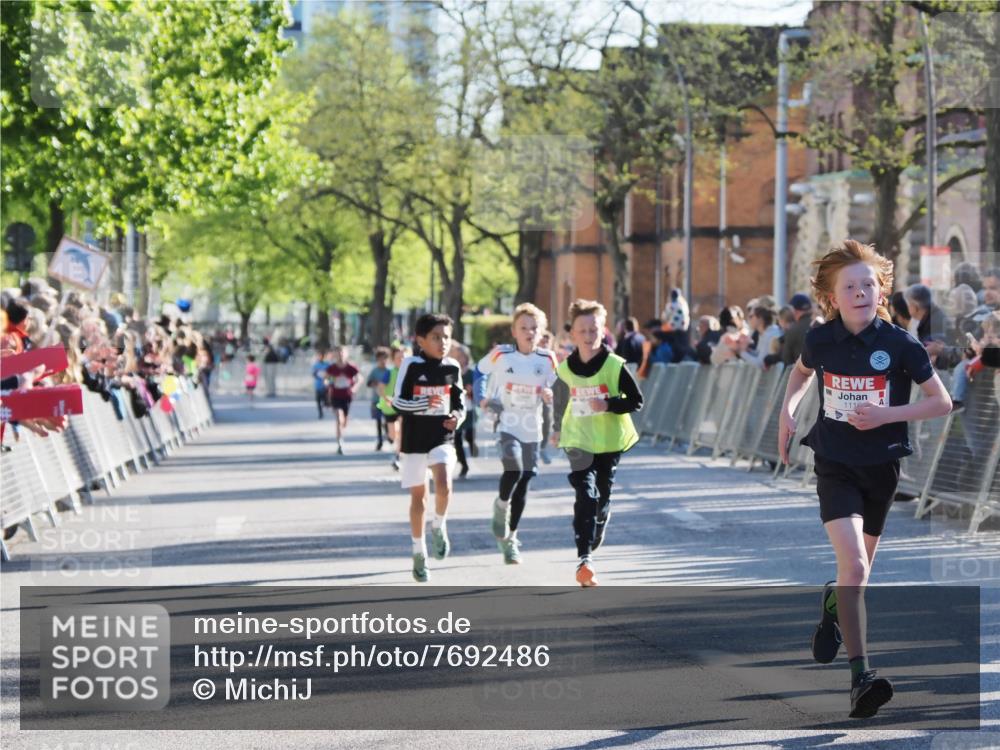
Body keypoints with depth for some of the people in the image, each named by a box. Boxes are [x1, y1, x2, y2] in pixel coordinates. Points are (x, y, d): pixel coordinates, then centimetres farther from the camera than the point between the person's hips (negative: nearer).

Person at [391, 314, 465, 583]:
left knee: (443, 485, -23)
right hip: (414, 440, -1)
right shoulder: (412, 365, -9)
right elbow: (398, 401, -10)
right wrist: (426, 404, -26)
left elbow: (459, 402, 13)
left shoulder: (452, 367, 2)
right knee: (418, 495, 7)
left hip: (442, 439, 1)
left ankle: (439, 526, 7)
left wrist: (458, 417, -9)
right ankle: (419, 552, 22)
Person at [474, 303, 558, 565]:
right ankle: (501, 506, 4)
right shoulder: (501, 354, -7)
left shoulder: (547, 359, -1)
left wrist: (550, 394, -14)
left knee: (523, 484, 8)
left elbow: (555, 389, 8)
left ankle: (510, 538, 21)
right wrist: (483, 398, 5)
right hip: (505, 424, -3)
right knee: (514, 470, -27)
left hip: (531, 429, 3)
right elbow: (480, 371, 11)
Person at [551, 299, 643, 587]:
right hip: (578, 442, 0)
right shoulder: (565, 368, 0)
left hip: (609, 442, 0)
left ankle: (594, 541, 41)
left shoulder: (615, 366, -9)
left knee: (603, 497, 12)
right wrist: (557, 430, 31)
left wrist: (609, 405, -23)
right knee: (585, 496, -16)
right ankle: (584, 560, -24)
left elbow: (636, 400, -7)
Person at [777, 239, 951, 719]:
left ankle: (832, 604, 54)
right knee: (853, 563, -20)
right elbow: (801, 372, 19)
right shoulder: (821, 340, -6)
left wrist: (886, 415, -17)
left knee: (859, 568, 18)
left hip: (881, 467, 1)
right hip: (834, 465, -1)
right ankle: (861, 675, -22)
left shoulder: (900, 345, -12)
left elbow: (942, 402, -6)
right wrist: (787, 409, 2)